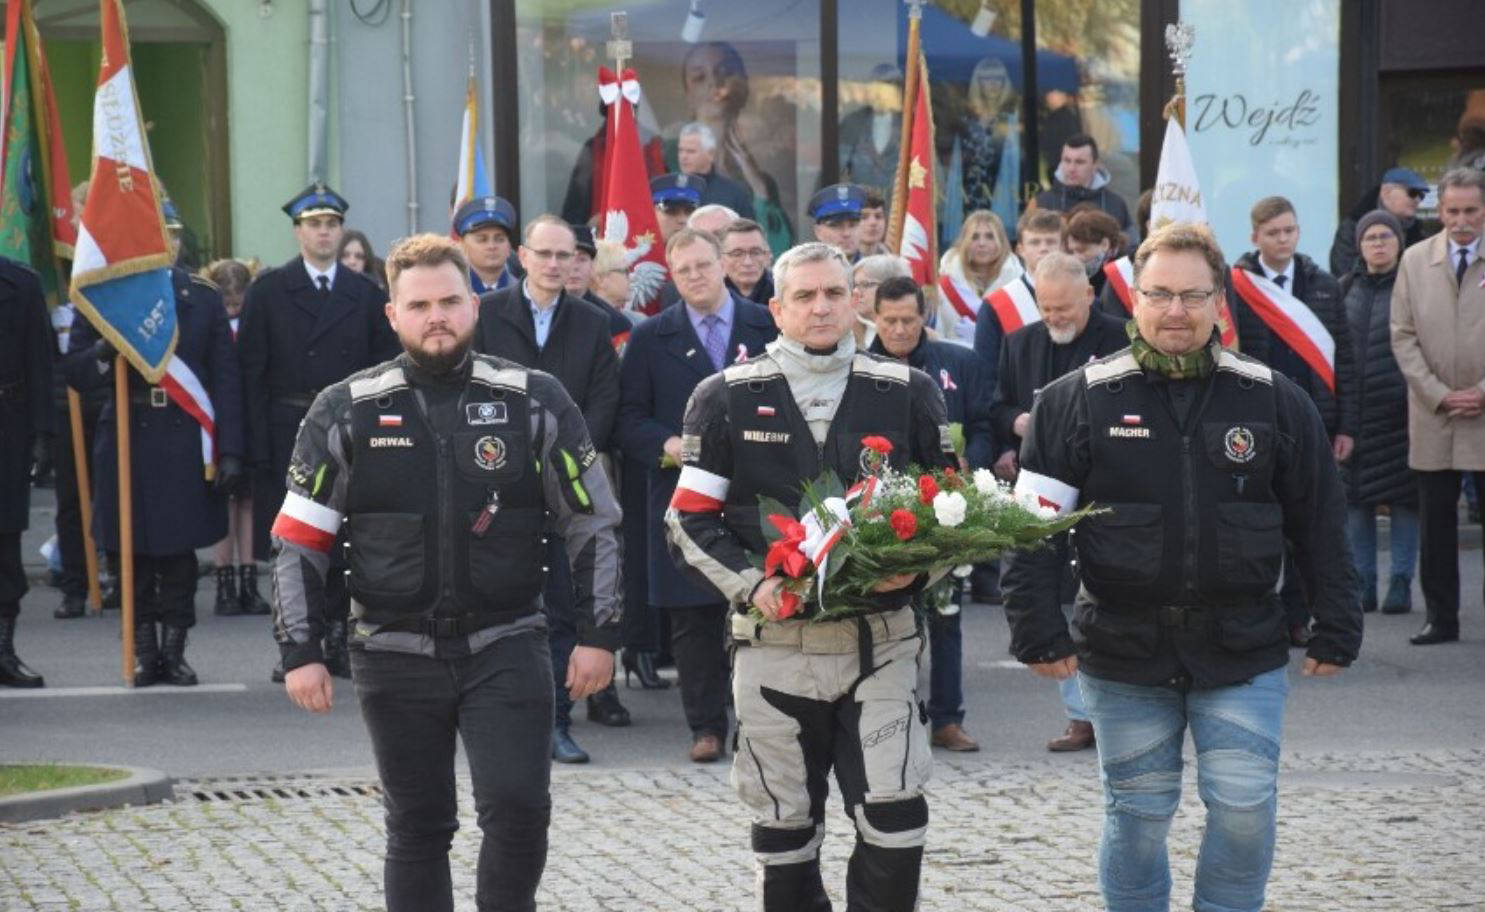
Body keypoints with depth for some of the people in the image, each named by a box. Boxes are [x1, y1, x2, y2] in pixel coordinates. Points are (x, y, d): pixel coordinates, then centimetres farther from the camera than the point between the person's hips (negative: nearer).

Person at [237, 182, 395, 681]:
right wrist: (257, 443, -8)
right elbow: (251, 370, 0)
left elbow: (384, 368, 8)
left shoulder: (366, 294, 9)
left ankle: (337, 642, 10)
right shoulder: (269, 291, 4)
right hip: (287, 434, -1)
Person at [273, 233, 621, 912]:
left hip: (506, 649, -1)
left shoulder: (533, 402, 1)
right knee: (417, 828, 8)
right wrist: (300, 653, -2)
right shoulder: (345, 412, 1)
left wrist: (598, 634, 0)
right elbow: (298, 542, 4)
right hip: (397, 655, 1)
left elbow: (594, 523, 6)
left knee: (518, 808, -12)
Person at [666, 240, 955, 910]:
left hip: (881, 639, 0)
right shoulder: (728, 398, 4)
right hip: (775, 642, 0)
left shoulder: (907, 393, 7)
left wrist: (913, 567, -7)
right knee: (784, 829, 7)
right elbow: (689, 517, 3)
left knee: (896, 820, -10)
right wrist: (751, 583, -12)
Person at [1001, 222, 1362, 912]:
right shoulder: (1078, 401, -2)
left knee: (1246, 806, -5)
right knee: (1138, 814, 8)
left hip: (1243, 651, 0)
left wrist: (1336, 631, 5)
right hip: (1122, 653, 0)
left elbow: (1319, 526, 7)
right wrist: (1040, 633, -7)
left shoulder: (1275, 401, 2)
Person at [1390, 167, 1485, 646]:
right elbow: (1403, 336, 4)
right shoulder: (1415, 261, 6)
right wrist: (1438, 394, -6)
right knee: (1436, 522, 5)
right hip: (1433, 419, 2)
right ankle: (1441, 618, 13)